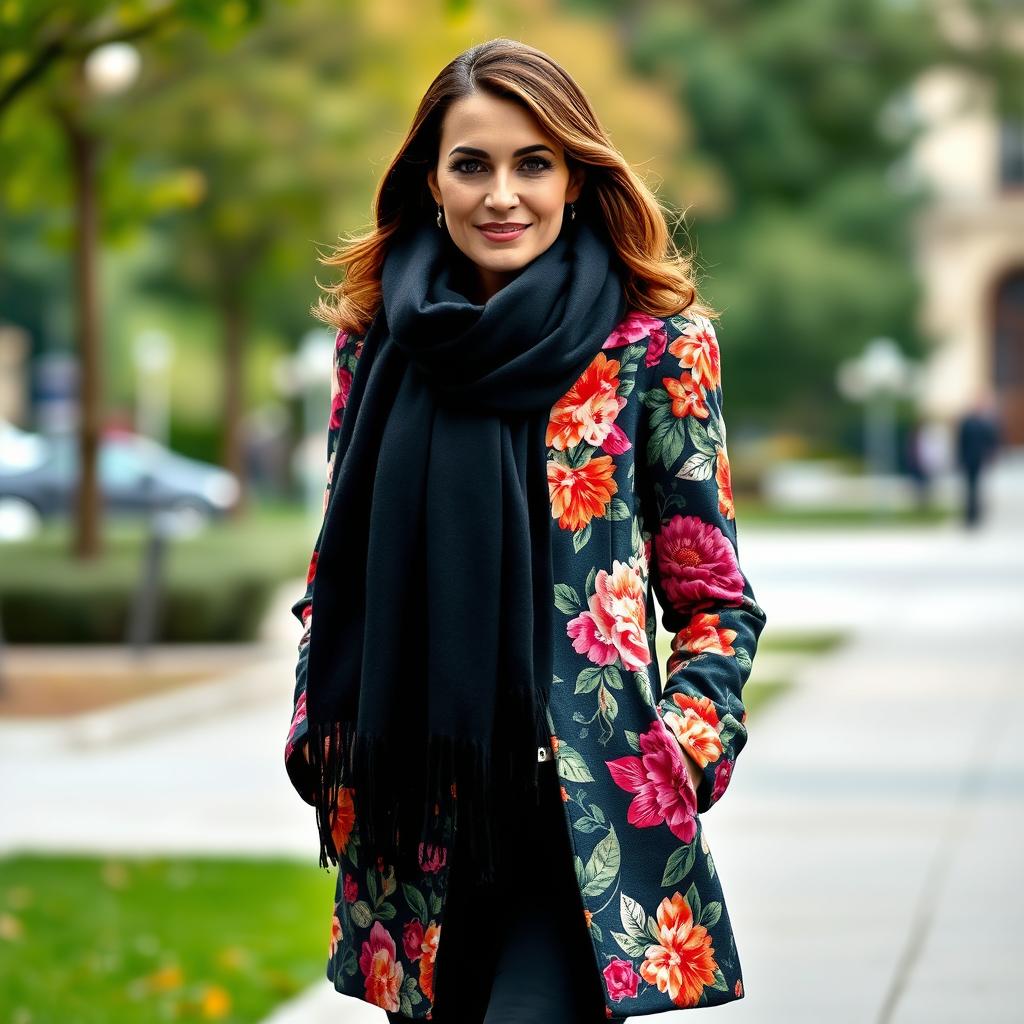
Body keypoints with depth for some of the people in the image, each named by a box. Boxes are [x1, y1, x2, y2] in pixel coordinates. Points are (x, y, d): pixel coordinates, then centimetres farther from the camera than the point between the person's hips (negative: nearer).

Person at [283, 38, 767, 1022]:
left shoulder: (655, 343, -1)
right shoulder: (377, 332, 8)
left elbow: (714, 600, 3)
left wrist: (685, 750, -11)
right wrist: (316, 736, 6)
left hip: (585, 812, -3)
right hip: (409, 813, 4)